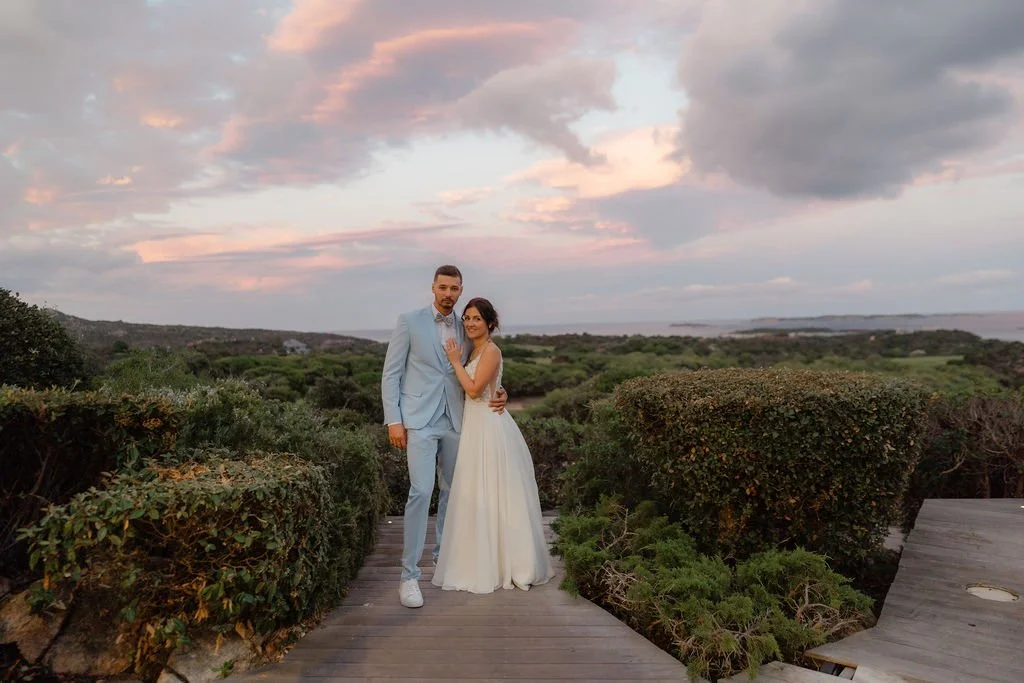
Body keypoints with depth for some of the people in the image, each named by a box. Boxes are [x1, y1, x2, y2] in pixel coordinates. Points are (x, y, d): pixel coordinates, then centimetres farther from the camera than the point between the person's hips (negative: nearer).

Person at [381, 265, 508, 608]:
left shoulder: (465, 329, 9)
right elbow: (390, 373, -3)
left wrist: (497, 392, -4)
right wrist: (394, 420, -9)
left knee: (452, 490, 13)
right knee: (421, 491, -13)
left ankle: (443, 554, 33)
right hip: (419, 420, -5)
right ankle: (410, 574, -5)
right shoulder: (409, 321, -2)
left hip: (454, 422, 5)